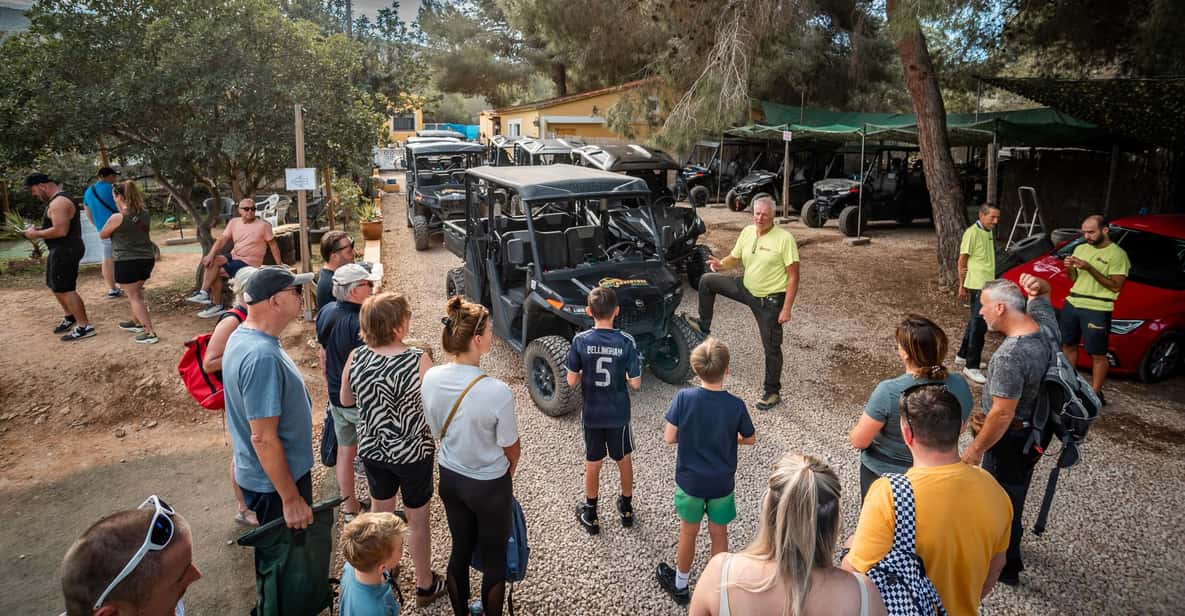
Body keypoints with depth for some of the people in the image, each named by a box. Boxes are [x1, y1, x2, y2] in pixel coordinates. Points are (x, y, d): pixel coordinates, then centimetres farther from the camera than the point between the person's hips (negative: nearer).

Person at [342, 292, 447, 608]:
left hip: (371, 449, 4)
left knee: (380, 512, 26)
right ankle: (425, 585, 34)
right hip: (412, 453, -4)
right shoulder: (418, 361, -25)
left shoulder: (355, 358, -13)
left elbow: (346, 400, 3)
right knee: (418, 520, 16)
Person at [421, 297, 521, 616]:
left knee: (460, 550, 24)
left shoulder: (431, 378, -14)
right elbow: (512, 450, -15)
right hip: (489, 486, -5)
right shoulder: (497, 392, -30)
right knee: (495, 557, 17)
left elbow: (437, 431, 1)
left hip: (449, 478, 5)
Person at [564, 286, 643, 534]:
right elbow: (636, 383, -13)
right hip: (619, 414, 0)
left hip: (591, 414, 0)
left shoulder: (580, 341, -15)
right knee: (624, 460, 22)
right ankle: (626, 508, 38)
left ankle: (590, 516, 30)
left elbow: (572, 381, -11)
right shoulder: (626, 342, -17)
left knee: (592, 464, 17)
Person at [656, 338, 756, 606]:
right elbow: (750, 439, -3)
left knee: (688, 532, 20)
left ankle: (680, 585, 39)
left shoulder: (684, 398, -20)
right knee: (719, 534, 20)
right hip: (722, 483, 0)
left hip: (690, 481, 0)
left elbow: (668, 438, -15)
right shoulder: (736, 405, -18)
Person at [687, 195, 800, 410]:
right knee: (707, 281, 2)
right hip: (747, 289, 6)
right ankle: (704, 326, 17)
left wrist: (786, 309, -22)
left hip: (770, 300, -6)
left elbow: (793, 276, -19)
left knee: (771, 348, 2)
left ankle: (772, 393, 19)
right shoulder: (747, 232, -1)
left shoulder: (784, 239, -20)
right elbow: (735, 258, 11)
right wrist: (721, 264, -14)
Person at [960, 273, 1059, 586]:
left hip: (1012, 440, -9)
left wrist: (975, 449, -16)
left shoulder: (1010, 356, -34)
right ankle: (1007, 547, 51)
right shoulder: (1046, 325, -9)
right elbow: (1043, 295, 14)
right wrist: (1037, 285, -11)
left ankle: (1006, 566, 31)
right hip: (1037, 429, 9)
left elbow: (1003, 414, -29)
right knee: (1014, 492, 29)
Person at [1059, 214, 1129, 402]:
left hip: (1097, 310, -7)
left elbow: (1116, 286, -14)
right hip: (1072, 304, 7)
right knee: (1068, 345, 14)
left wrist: (1090, 268, -20)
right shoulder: (1081, 248, 11)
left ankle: (1095, 393, 4)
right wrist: (1069, 268, -5)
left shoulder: (1117, 254, -8)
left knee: (1097, 354, -2)